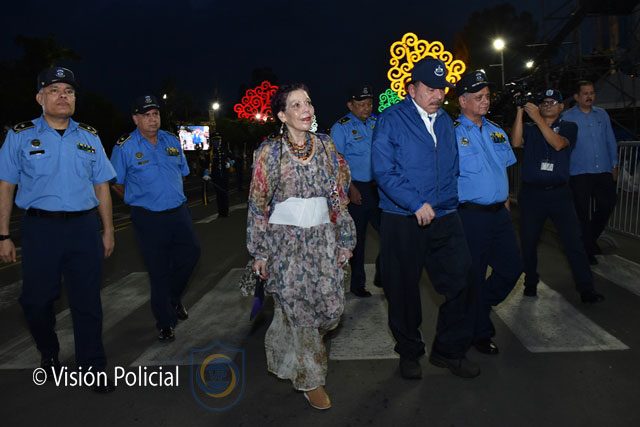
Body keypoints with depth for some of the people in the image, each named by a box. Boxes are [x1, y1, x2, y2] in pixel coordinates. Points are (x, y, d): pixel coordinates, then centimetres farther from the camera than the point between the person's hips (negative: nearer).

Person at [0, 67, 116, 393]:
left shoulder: (90, 137, 10)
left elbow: (102, 186, 12)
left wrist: (108, 230, 9)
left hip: (84, 227, 1)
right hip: (40, 228, -1)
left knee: (88, 302, 4)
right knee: (36, 300, 9)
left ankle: (92, 367, 17)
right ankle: (48, 354, 36)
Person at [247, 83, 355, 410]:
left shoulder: (325, 145, 3)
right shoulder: (269, 151, -7)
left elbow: (339, 196, 7)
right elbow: (258, 204, -3)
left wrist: (344, 240, 7)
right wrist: (260, 252, -3)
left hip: (322, 239, 4)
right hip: (285, 239, -3)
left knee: (331, 305, 4)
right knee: (299, 309, 2)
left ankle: (286, 346, 37)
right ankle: (309, 379, 24)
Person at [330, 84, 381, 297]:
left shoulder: (377, 123, 10)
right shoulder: (341, 128, -3)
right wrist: (350, 188, -12)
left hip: (378, 187, 4)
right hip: (356, 189, -4)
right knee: (358, 238, 6)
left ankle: (381, 274, 24)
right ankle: (357, 283, 20)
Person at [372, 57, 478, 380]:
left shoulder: (445, 121, 14)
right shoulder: (391, 120, -5)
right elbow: (383, 171, -14)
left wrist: (450, 202, 11)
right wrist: (417, 203, -18)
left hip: (445, 220, 5)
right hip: (402, 221, -5)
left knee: (459, 284, 4)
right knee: (403, 290, 7)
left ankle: (450, 351, 25)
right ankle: (409, 353, 28)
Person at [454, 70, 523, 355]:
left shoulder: (496, 131, 13)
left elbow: (505, 168, 20)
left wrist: (505, 202, 15)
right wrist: (456, 209, -12)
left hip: (499, 213, 7)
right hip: (471, 214, -7)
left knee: (511, 267, 12)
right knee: (474, 275, 5)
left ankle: (480, 306, 38)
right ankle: (480, 333, 23)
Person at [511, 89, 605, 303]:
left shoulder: (569, 127, 7)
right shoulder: (529, 128, 9)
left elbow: (558, 144, -14)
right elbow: (516, 142, -12)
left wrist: (537, 119, -19)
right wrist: (520, 112, -15)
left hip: (559, 192, -1)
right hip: (531, 193, 1)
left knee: (573, 241, -3)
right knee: (528, 242, 7)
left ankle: (587, 290, 5)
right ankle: (531, 283, 24)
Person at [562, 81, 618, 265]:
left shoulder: (602, 114, 10)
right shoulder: (567, 117, -3)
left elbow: (610, 141, 13)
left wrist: (614, 165, 11)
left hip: (603, 172, 4)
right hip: (579, 173, -4)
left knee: (607, 205, 10)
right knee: (582, 213, 4)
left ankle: (591, 238, 35)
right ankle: (586, 249, 18)